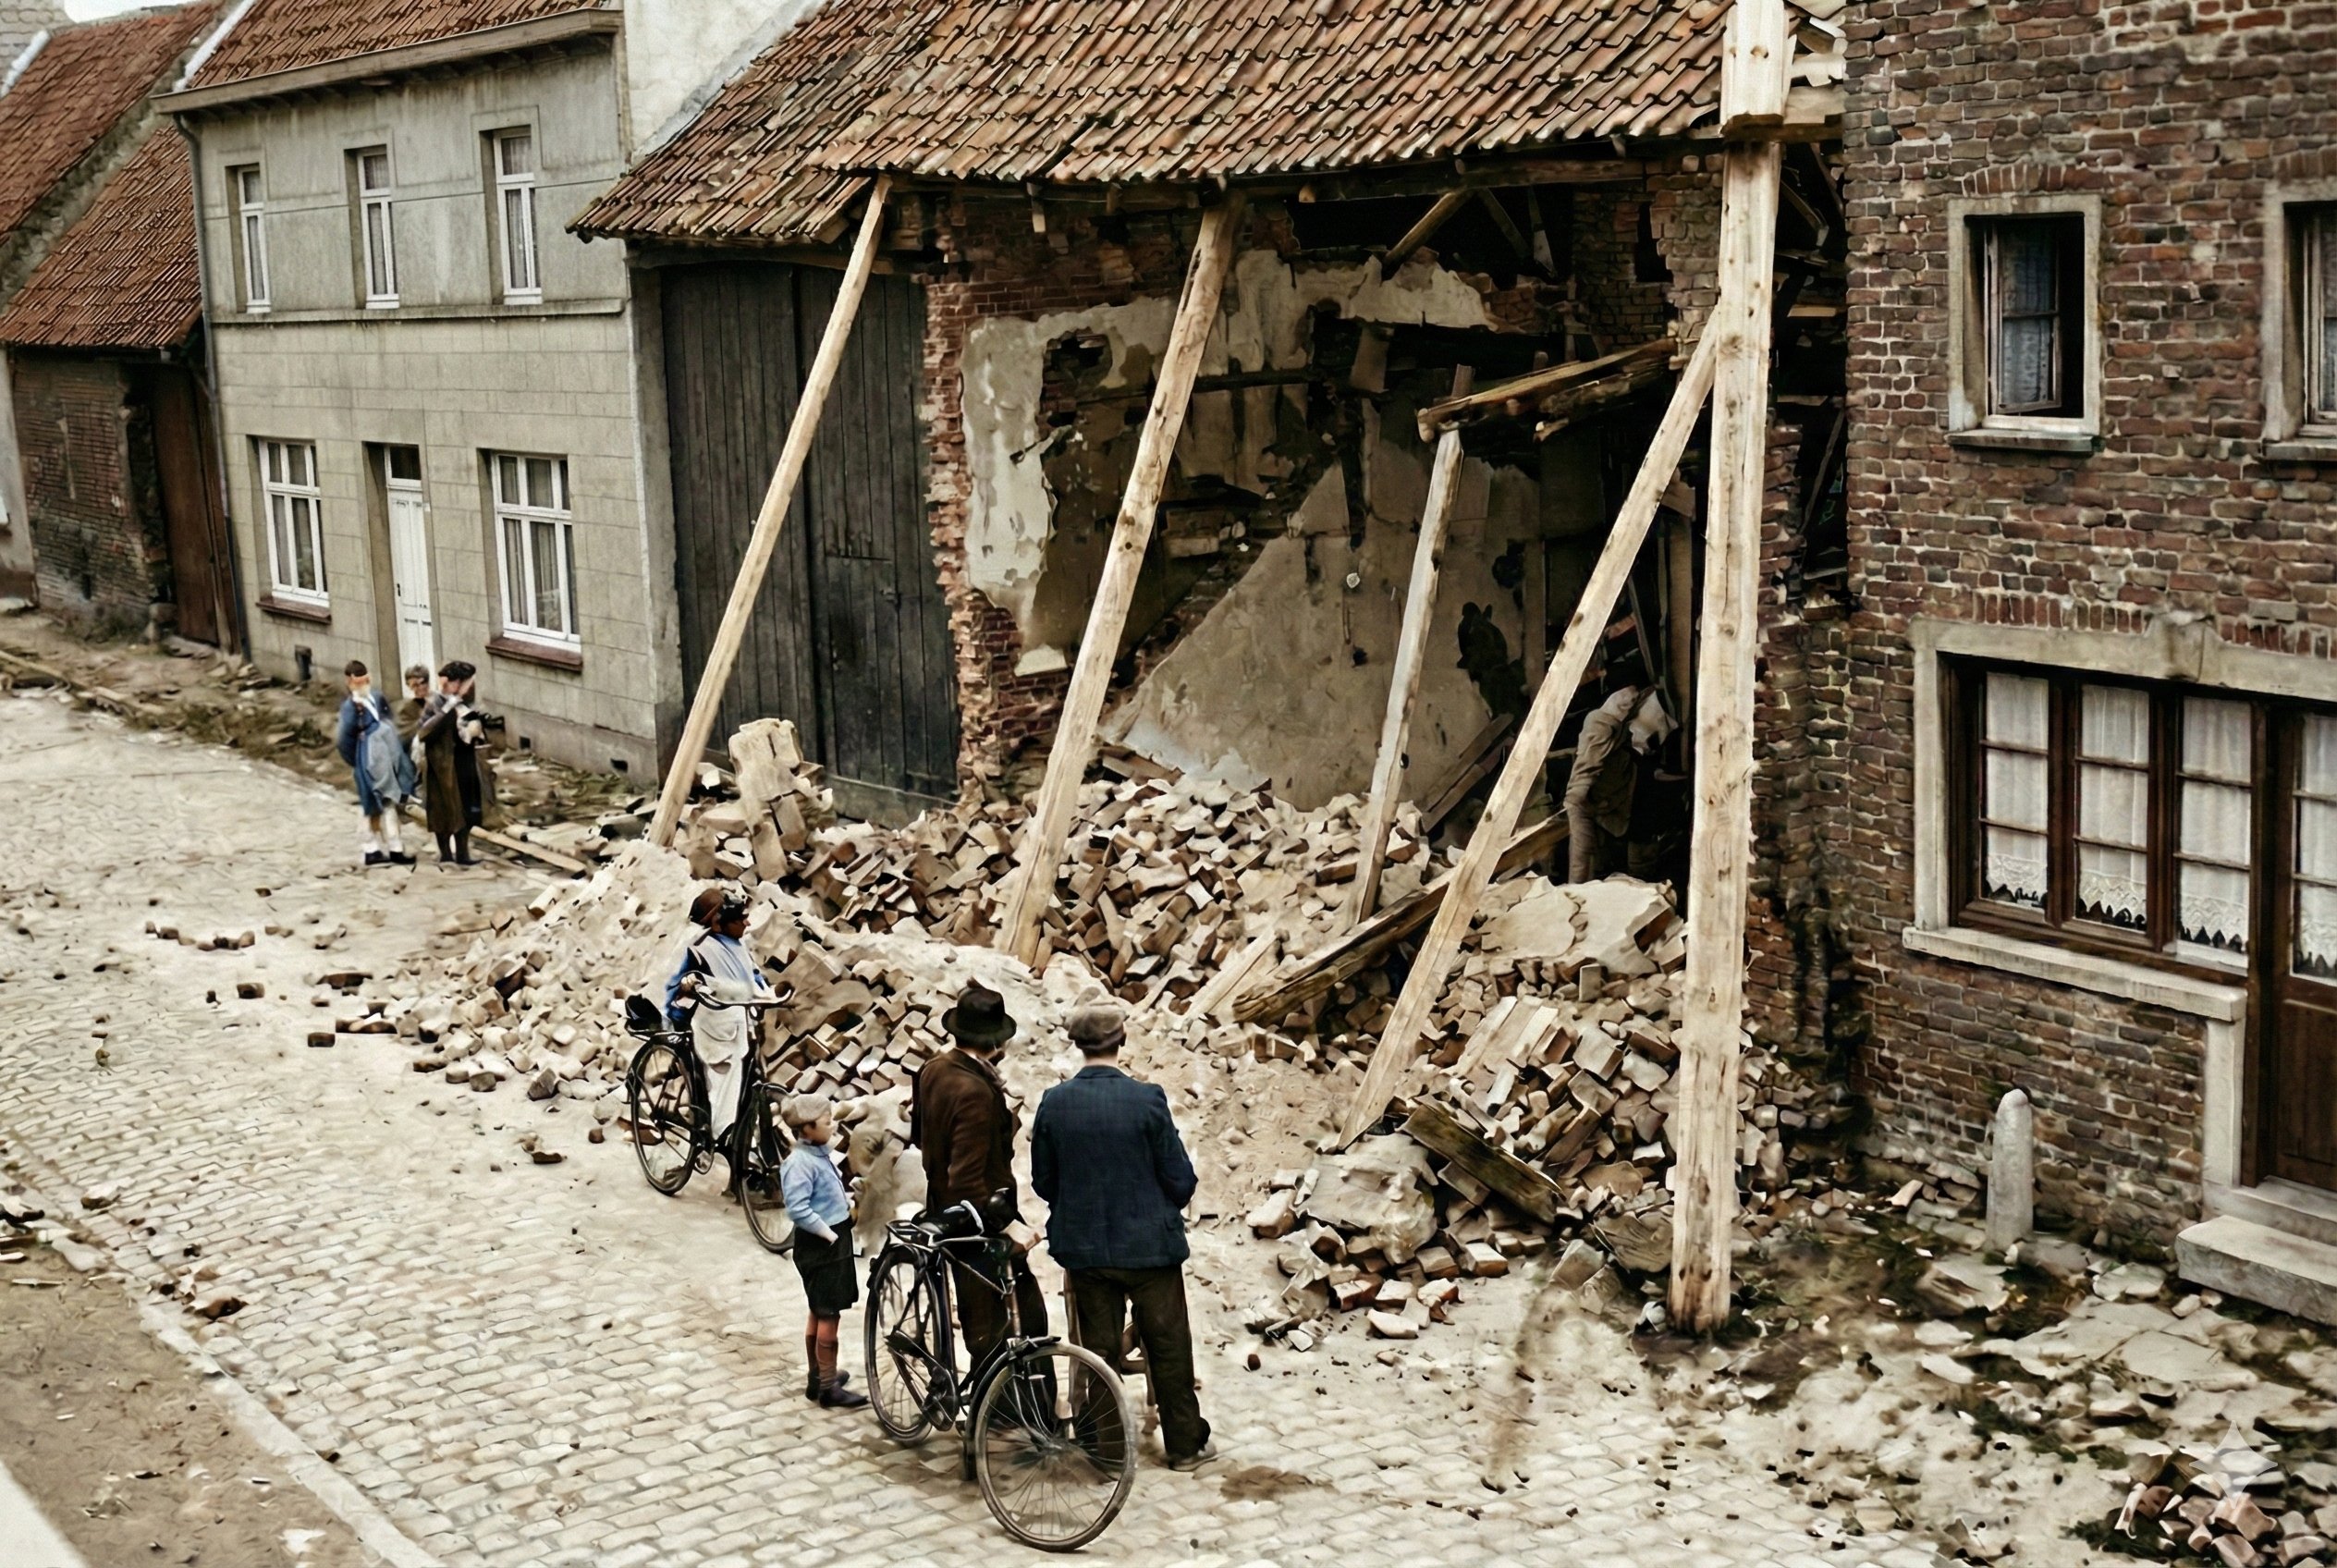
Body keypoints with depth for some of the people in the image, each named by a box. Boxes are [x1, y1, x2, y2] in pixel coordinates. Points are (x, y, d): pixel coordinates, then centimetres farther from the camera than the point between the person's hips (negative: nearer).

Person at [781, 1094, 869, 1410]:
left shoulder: (820, 1154, 8)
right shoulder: (800, 1163, -21)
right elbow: (798, 1209, -27)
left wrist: (845, 1202, 7)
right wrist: (829, 1233, -22)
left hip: (835, 1241, 10)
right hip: (820, 1245, -10)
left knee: (821, 1313, 18)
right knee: (829, 1315, -4)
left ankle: (819, 1377, 29)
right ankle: (829, 1389, 2)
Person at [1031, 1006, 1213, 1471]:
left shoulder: (1054, 1103, -7)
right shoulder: (1146, 1100, -16)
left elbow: (1043, 1182, 2)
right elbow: (1180, 1178, -10)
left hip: (1083, 1246, 2)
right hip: (1149, 1244, -2)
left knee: (1099, 1349, 13)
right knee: (1168, 1346, 12)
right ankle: (1185, 1444, 21)